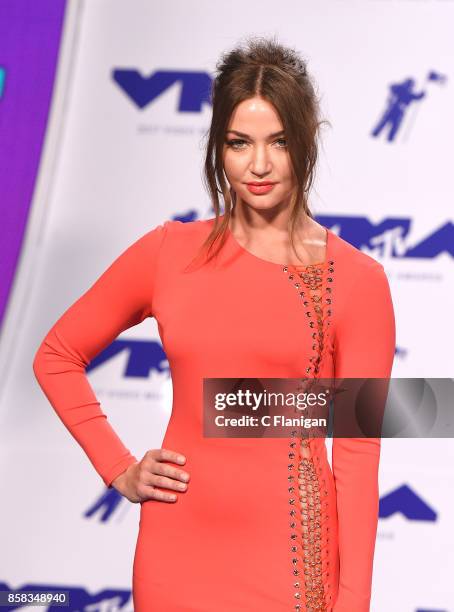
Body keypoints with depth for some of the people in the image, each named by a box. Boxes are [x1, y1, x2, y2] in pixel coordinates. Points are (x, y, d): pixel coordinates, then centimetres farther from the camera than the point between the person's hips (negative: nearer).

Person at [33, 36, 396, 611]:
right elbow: (57, 357, 13)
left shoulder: (357, 281, -4)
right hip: (176, 548, 2)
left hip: (292, 562, -2)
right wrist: (118, 469, 4)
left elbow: (356, 453, -5)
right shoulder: (168, 252, 1)